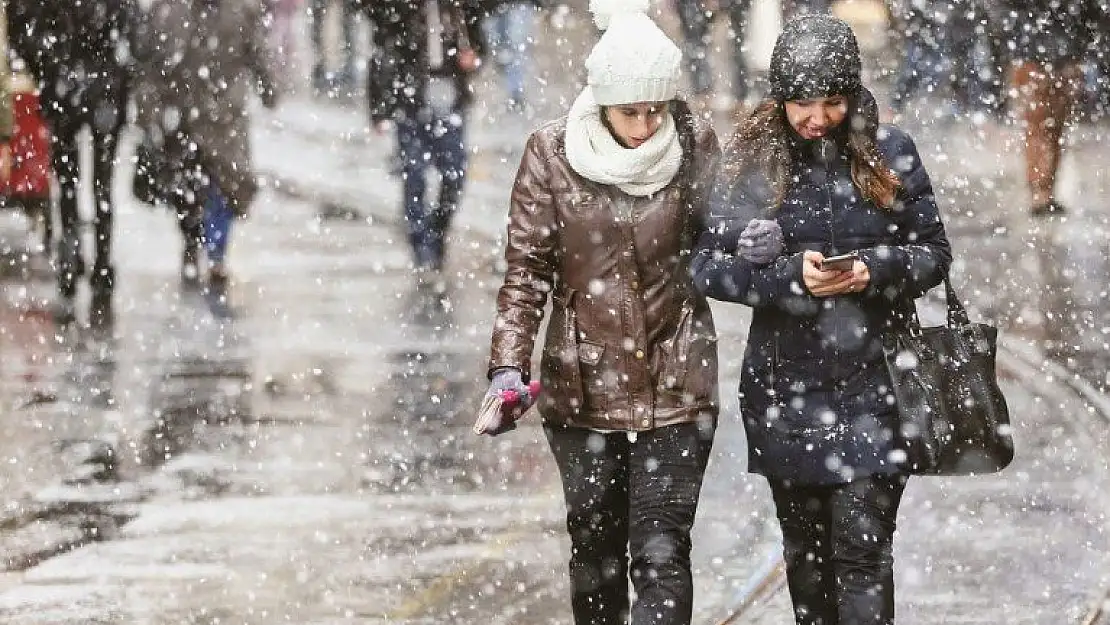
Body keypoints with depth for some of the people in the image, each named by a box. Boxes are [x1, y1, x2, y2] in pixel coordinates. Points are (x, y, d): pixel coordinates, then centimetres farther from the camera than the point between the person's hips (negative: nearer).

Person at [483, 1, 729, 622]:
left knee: (662, 553, -7)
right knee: (596, 547, 14)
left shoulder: (696, 144, -5)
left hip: (675, 383, -1)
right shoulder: (552, 152, -7)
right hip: (583, 383, 1)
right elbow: (527, 268, -4)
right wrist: (509, 366, -12)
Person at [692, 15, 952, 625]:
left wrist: (875, 271, -17)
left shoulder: (888, 153, -1)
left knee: (862, 546, -8)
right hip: (784, 385, 1)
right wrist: (789, 276, -20)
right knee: (804, 545, 13)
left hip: (870, 384, -1)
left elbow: (934, 252, 4)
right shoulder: (750, 158, -2)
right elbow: (708, 263, -3)